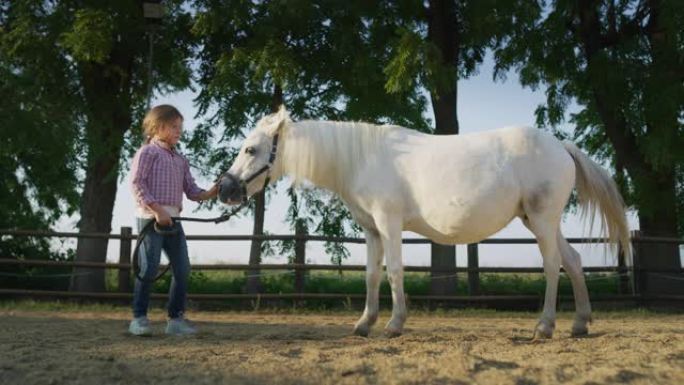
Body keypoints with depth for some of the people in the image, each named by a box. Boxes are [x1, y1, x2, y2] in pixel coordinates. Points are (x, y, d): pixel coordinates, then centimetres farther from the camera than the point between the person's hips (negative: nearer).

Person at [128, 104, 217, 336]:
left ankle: (176, 319, 11)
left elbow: (191, 191, 16)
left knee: (182, 269, 3)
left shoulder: (181, 160, 20)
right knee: (149, 267, -9)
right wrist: (157, 209, -19)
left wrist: (211, 193, -4)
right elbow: (137, 183, -10)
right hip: (151, 216, -7)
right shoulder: (148, 152, 0)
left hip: (173, 219, 7)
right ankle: (139, 318, 3)